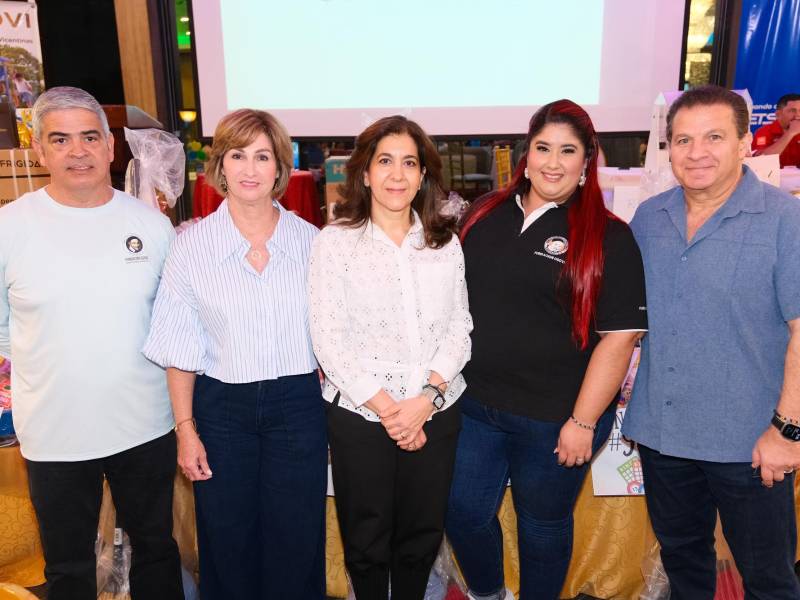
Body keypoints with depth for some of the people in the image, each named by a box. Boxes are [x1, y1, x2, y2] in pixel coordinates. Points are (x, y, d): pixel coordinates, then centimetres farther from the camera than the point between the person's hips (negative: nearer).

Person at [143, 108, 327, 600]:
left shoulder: (310, 240, -1)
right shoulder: (193, 244, -5)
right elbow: (180, 348, -1)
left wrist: (335, 409, 5)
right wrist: (185, 429, -3)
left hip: (298, 402, 1)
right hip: (221, 407, 0)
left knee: (297, 544, 13)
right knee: (228, 543, 15)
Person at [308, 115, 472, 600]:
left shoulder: (446, 242, 6)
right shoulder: (335, 242, -4)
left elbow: (459, 328, 2)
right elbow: (329, 341, -9)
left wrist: (426, 399, -11)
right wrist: (386, 408, -12)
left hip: (437, 412, 3)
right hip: (360, 415, -2)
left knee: (422, 535, 16)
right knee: (367, 540, 14)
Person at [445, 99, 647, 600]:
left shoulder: (607, 238, -10)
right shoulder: (486, 215, 3)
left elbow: (619, 335, -12)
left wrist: (583, 421, -14)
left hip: (555, 419, -4)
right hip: (476, 405, 4)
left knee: (543, 525, 16)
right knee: (465, 514, 14)